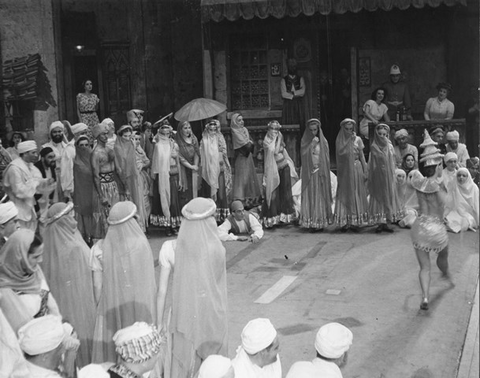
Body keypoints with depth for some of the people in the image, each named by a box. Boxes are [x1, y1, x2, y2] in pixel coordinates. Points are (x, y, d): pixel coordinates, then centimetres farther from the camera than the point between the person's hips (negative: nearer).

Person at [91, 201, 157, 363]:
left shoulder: (101, 248, -8)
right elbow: (151, 284, -5)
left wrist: (96, 307, 11)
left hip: (111, 308, 1)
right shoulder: (141, 244, -10)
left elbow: (97, 286, -4)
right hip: (140, 307, -1)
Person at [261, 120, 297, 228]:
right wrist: (277, 139, -16)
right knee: (274, 193, -5)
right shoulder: (267, 141, -9)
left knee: (285, 191, 9)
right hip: (273, 169, -6)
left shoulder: (280, 139, 10)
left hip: (284, 167, 6)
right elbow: (275, 151, -23)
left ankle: (285, 215, 19)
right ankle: (273, 218, 0)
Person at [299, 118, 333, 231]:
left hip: (320, 172, -1)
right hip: (309, 173, 1)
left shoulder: (323, 141, 4)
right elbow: (303, 153, -7)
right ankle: (310, 222, -2)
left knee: (321, 196, -1)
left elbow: (326, 158, 2)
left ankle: (321, 222, 1)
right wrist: (312, 143, -13)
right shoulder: (305, 140, 8)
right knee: (309, 196, -2)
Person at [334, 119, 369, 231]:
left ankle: (355, 222, 5)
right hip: (344, 170, 0)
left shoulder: (358, 139, 4)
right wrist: (349, 140, -14)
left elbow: (362, 156, 6)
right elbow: (340, 152, -14)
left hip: (356, 169, 0)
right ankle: (344, 222, 0)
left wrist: (365, 170, 1)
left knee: (356, 194, 1)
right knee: (344, 195, -2)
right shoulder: (340, 140, 3)